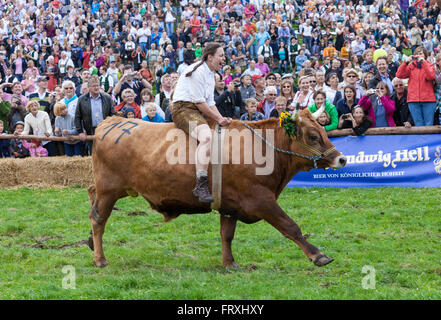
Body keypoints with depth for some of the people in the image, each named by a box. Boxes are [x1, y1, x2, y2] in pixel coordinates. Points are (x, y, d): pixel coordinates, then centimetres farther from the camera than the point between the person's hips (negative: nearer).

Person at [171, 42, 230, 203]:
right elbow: (200, 103, -15)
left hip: (197, 112, 10)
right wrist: (218, 119, -10)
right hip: (183, 109, -10)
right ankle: (201, 187, -39)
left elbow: (211, 103, 21)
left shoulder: (210, 74, 19)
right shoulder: (198, 71, -13)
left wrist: (222, 119, 6)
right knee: (206, 136, -33)